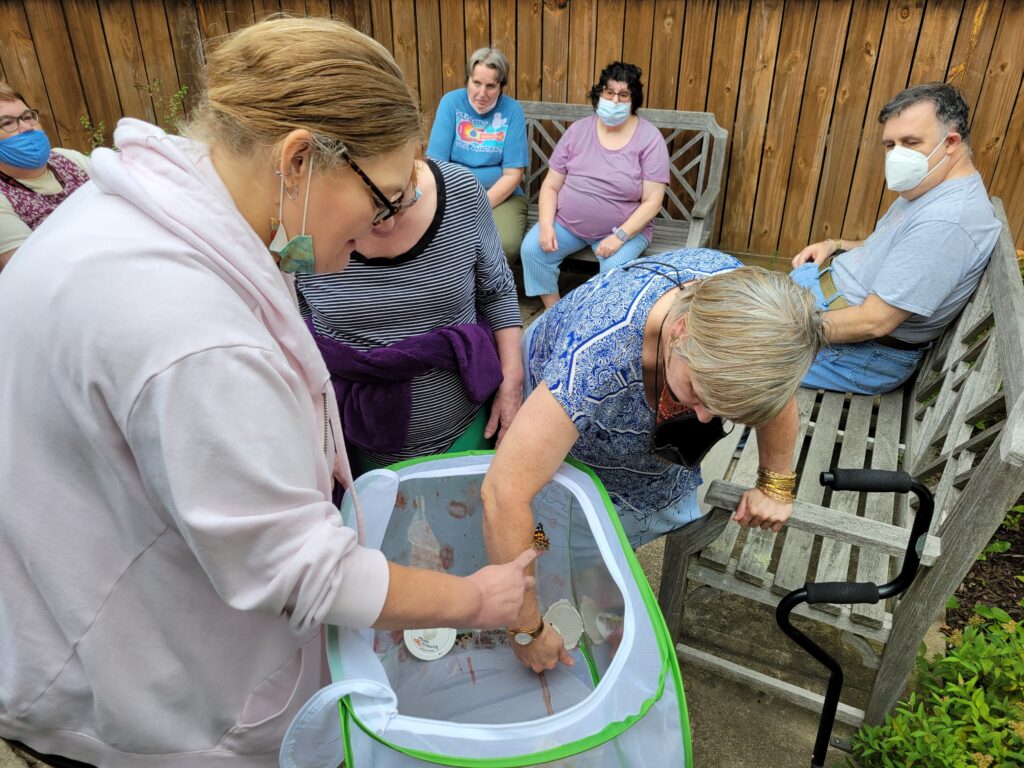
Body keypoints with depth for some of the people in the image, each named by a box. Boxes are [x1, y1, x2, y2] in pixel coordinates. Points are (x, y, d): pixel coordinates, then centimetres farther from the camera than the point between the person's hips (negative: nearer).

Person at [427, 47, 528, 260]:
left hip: (501, 196, 0)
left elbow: (512, 174, -5)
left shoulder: (512, 110, -3)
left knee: (506, 245, -30)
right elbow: (436, 164, -5)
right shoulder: (451, 102, -1)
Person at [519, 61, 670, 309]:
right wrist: (546, 225, -15)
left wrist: (619, 236, -22)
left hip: (625, 228, -3)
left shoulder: (649, 138, -6)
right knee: (532, 248, -20)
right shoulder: (578, 130, 2)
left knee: (615, 268, -31)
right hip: (566, 222, 3)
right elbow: (551, 185, 2)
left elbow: (652, 201, -10)